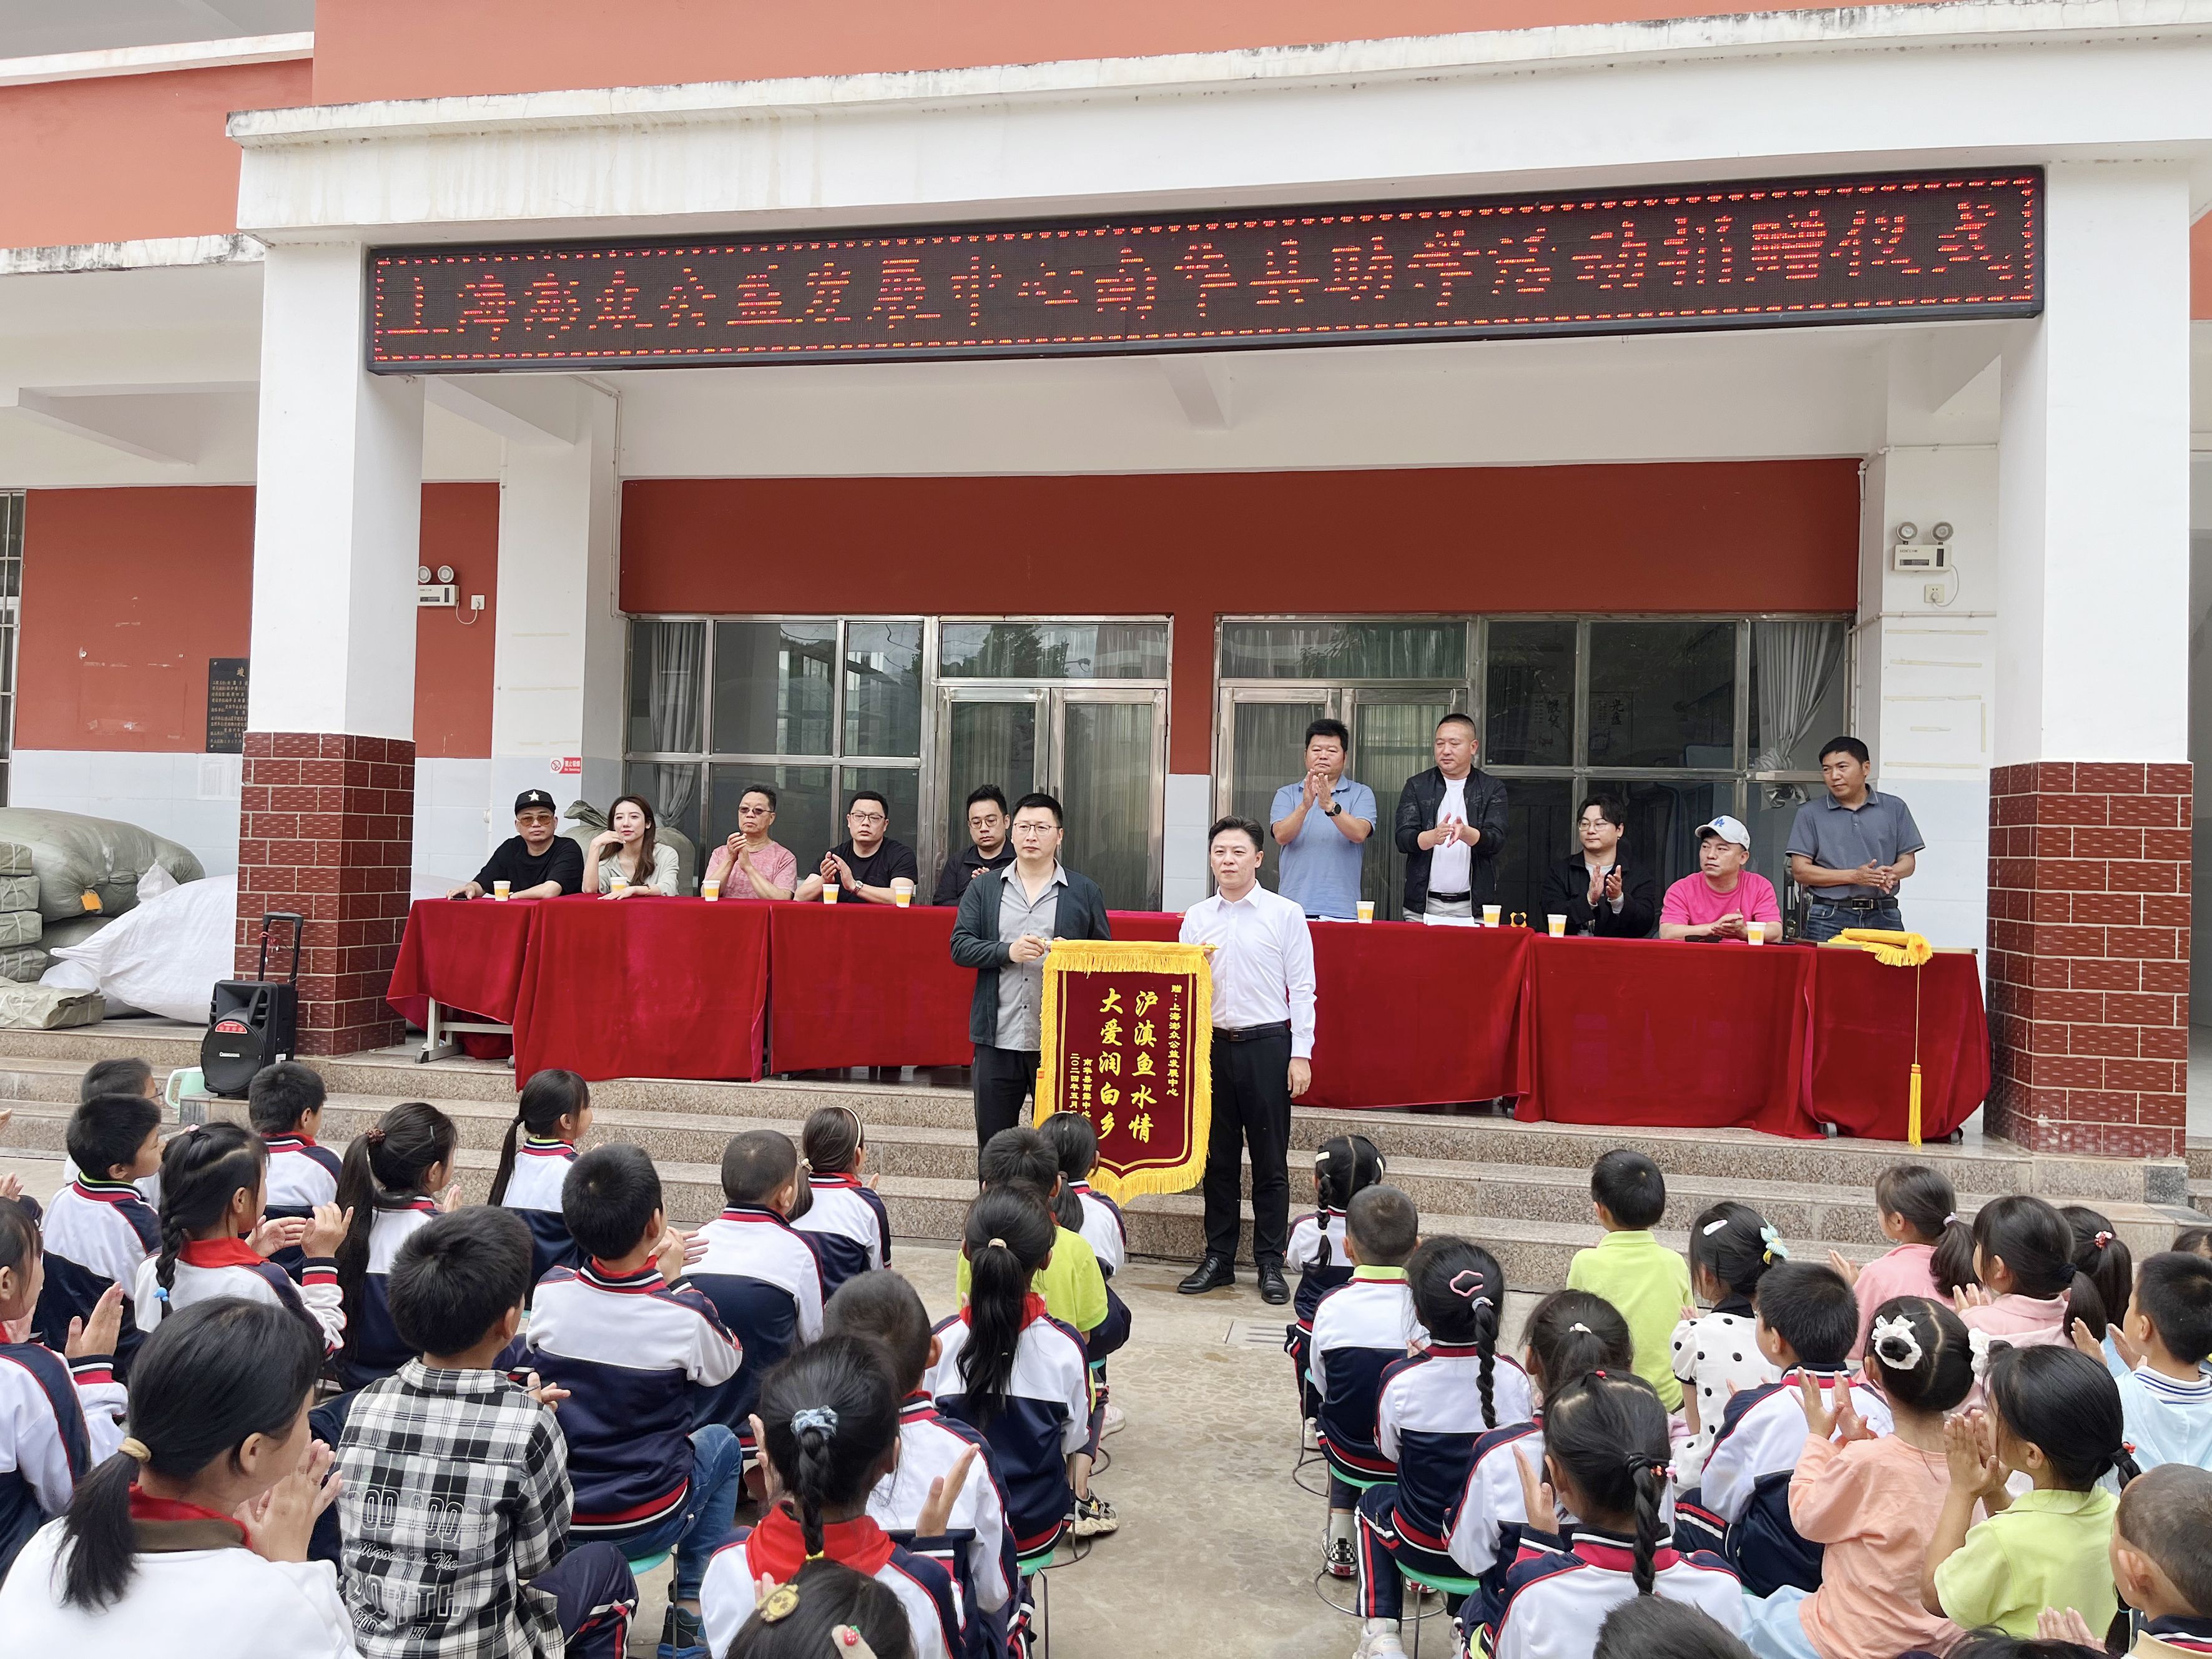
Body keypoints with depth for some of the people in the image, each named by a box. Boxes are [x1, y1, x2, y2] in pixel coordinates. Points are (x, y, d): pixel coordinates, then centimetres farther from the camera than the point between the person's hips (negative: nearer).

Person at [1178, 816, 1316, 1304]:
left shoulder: (1286, 915, -1)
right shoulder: (1196, 918, 8)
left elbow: (1302, 988, -2)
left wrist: (1301, 1054, -7)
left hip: (1267, 1045, -3)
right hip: (1212, 1044, 3)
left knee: (1270, 1161, 3)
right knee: (1218, 1158, 10)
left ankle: (1271, 1264, 13)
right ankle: (1218, 1259, 20)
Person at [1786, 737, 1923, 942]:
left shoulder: (1894, 808, 13)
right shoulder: (1810, 814, 8)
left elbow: (1908, 861, 12)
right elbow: (1800, 871, 0)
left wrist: (1889, 875, -12)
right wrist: (1854, 876, -10)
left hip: (1883, 918, 1)